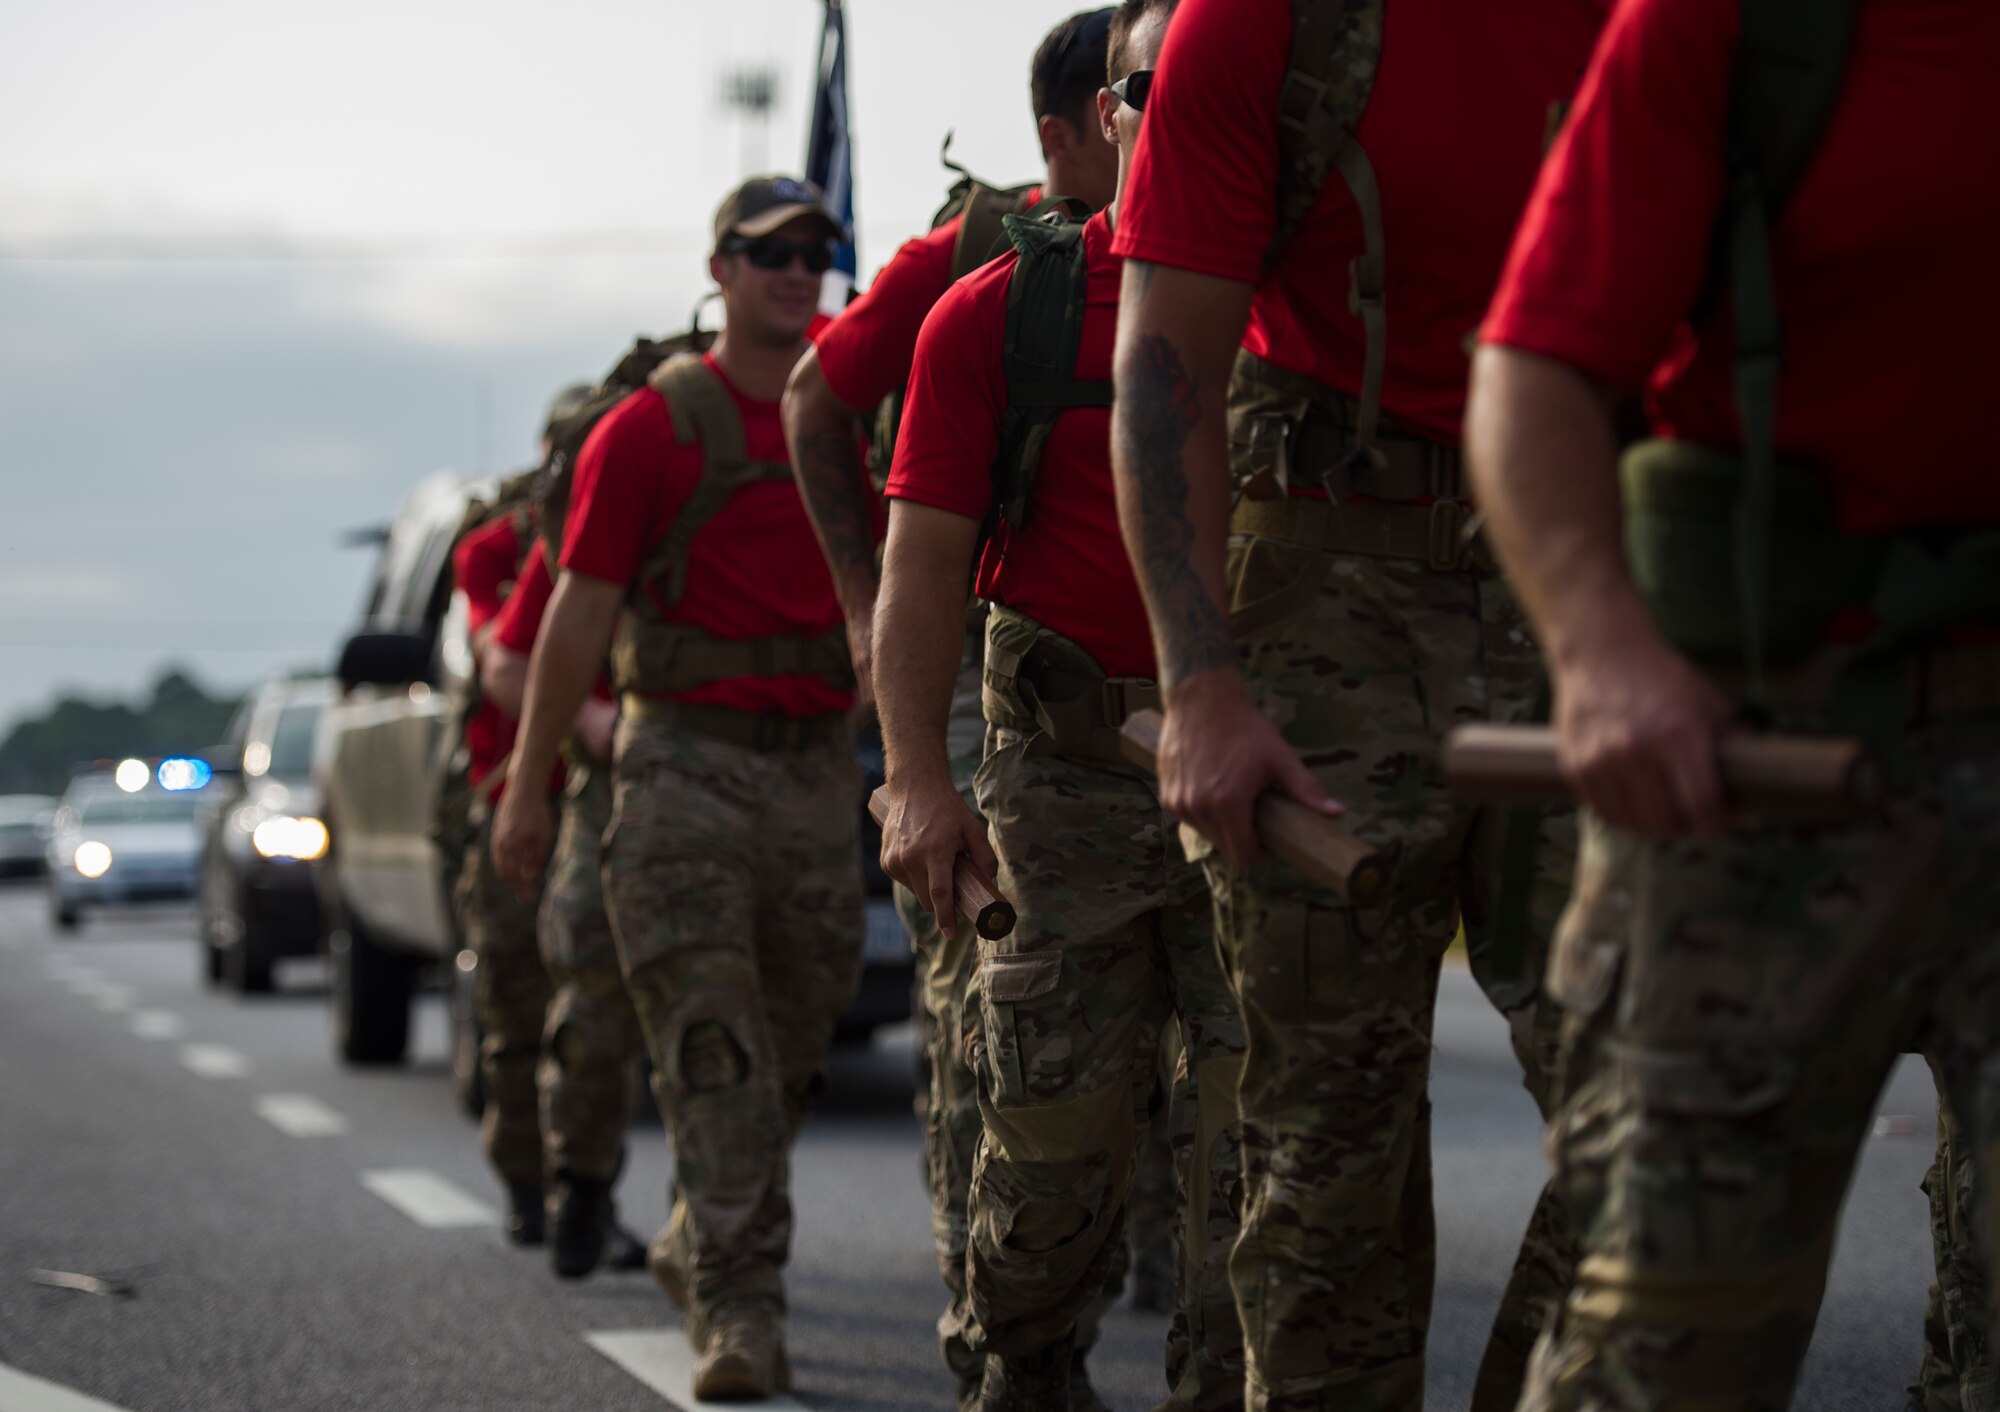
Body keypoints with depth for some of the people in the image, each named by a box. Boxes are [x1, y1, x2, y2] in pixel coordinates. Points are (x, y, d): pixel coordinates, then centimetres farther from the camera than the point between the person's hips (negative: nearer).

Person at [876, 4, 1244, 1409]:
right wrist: (920, 776, -11)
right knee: (1056, 1131, 7)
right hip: (1070, 769, 0)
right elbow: (924, 558, 0)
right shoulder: (1000, 313, 4)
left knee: (1264, 1119, -7)